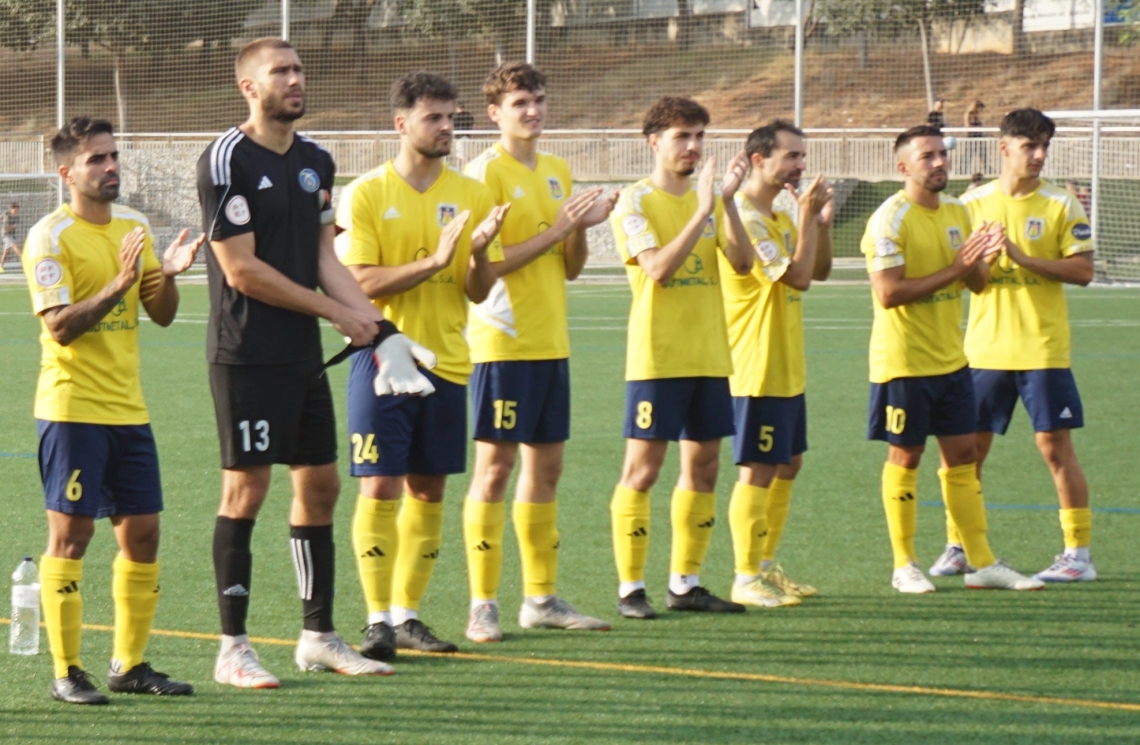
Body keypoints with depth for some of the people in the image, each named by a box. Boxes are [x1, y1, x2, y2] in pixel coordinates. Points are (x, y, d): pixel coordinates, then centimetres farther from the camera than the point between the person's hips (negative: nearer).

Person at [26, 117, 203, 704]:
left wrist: (168, 274, -8)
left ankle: (129, 664, 17)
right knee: (71, 534, -4)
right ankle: (66, 672, 1)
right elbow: (60, 326, -16)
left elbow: (162, 315, 12)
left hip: (128, 408, 7)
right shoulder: (50, 237, -9)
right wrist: (118, 285, -25)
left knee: (142, 532, 7)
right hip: (72, 407, -7)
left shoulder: (134, 227, 12)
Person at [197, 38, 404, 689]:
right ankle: (233, 648, 1)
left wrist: (376, 325, -1)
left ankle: (320, 636, 19)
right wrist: (338, 313, -11)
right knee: (247, 489, -5)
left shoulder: (316, 161, 12)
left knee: (320, 484, 9)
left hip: (304, 354, 7)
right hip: (248, 358, -7)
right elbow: (241, 270, -14)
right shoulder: (228, 161, -11)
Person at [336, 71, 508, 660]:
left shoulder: (471, 195, 7)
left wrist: (480, 252, -15)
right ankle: (378, 620, -4)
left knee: (428, 490, 7)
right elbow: (361, 282, -12)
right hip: (383, 358, -4)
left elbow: (479, 291, 7)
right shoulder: (365, 195, -4)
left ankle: (408, 614, 16)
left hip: (445, 362, 4)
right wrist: (434, 261, -20)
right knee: (380, 486, -8)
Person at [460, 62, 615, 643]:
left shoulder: (558, 172, 14)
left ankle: (541, 598, 17)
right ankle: (482, 605, -3)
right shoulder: (486, 171, -9)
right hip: (503, 341, -7)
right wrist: (556, 229, -16)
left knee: (546, 463, 10)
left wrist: (583, 228, -3)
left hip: (551, 342, 7)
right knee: (495, 465, -6)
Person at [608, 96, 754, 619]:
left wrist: (728, 200, -13)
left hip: (709, 357, 6)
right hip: (656, 357, -6)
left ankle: (685, 583, 15)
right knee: (643, 468, -5)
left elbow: (742, 263, -2)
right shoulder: (635, 202, -5)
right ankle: (630, 587, -1)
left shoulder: (707, 199, 12)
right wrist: (702, 212, -23)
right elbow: (658, 266, -19)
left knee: (703, 466, 7)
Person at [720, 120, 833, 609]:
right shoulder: (743, 217, -18)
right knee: (758, 470, -7)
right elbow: (798, 276, -23)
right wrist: (808, 216, -18)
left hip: (788, 367, 10)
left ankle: (765, 566, 23)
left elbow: (820, 270, 16)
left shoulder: (780, 215, 13)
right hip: (758, 368, -10)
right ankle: (746, 579, -1)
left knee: (788, 464, 14)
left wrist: (822, 221, 1)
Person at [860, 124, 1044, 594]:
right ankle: (904, 567, 10)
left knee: (963, 456, 8)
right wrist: (954, 270, -21)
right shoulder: (890, 220, -14)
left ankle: (982, 564, 12)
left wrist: (981, 258, -11)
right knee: (905, 458, 2)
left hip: (950, 359, 7)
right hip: (903, 362, -7)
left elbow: (977, 284, 12)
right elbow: (888, 293, -22)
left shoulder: (957, 213, 9)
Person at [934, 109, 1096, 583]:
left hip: (1042, 350, -3)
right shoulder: (974, 203, 6)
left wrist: (1023, 258, -18)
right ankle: (958, 547, 19)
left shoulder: (1061, 206, -2)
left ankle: (1078, 553, 3)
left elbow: (1083, 270, -7)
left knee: (1055, 444, -4)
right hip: (983, 348, 3)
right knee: (969, 446, 6)